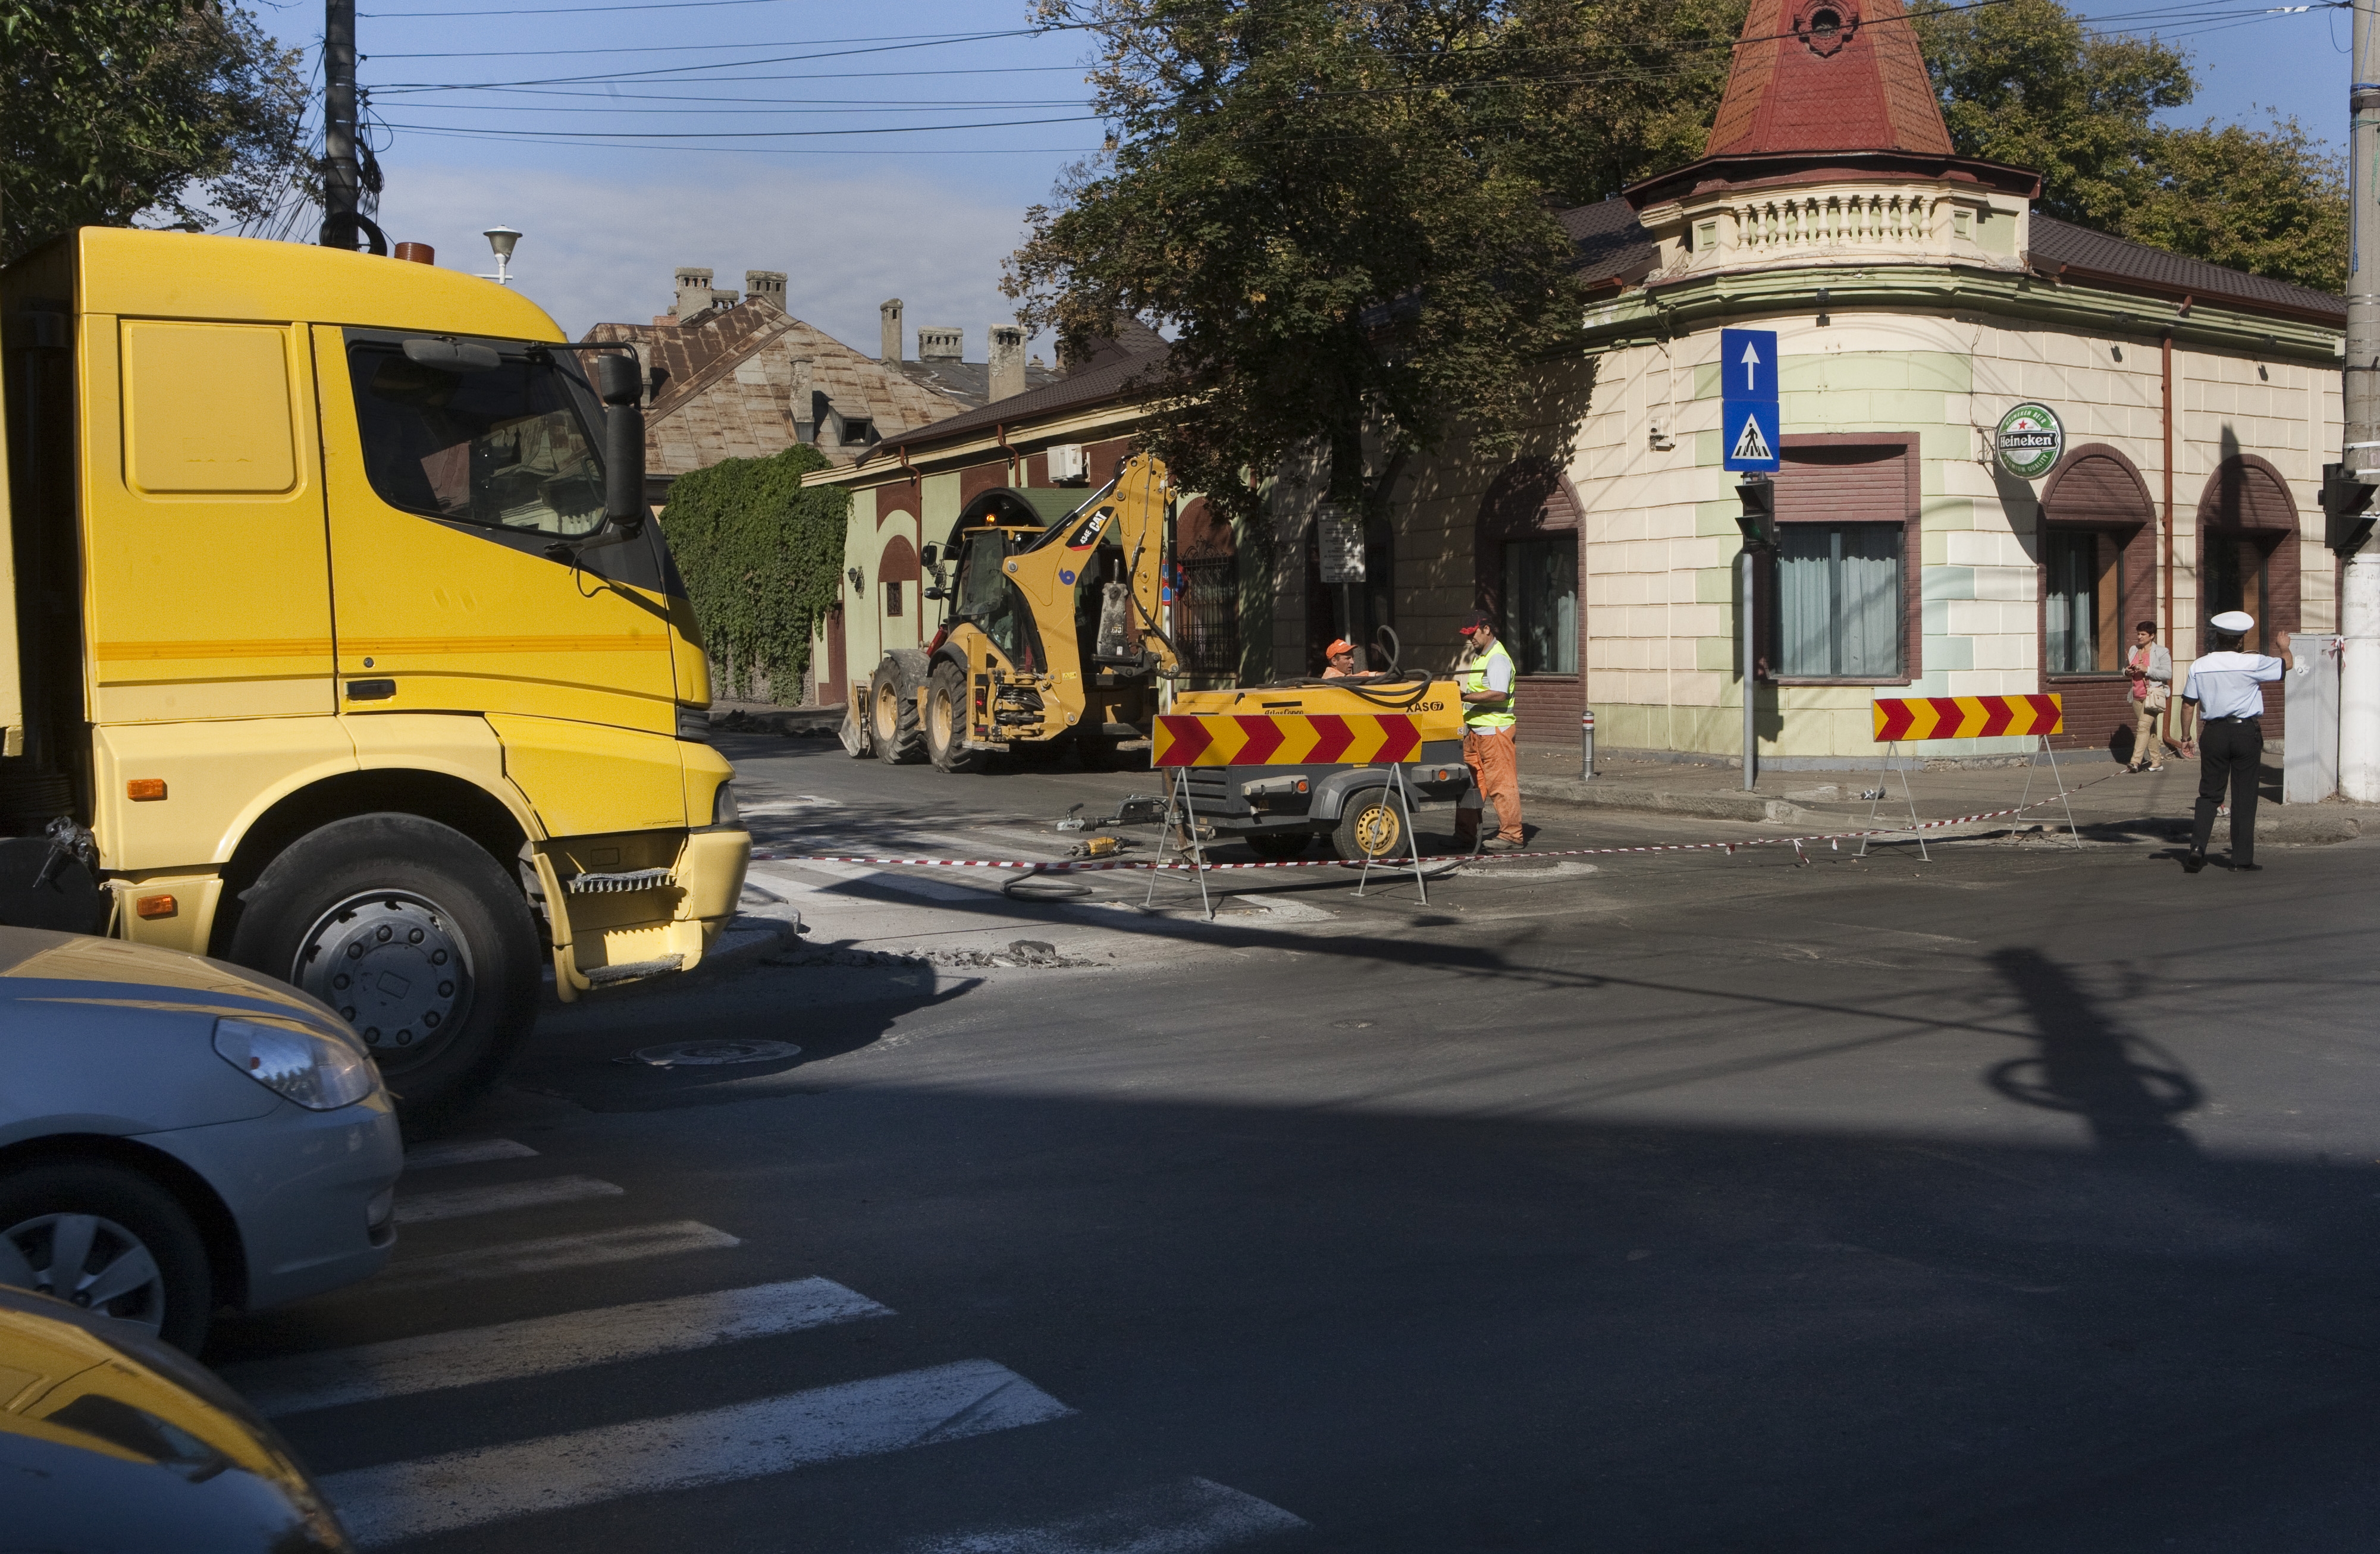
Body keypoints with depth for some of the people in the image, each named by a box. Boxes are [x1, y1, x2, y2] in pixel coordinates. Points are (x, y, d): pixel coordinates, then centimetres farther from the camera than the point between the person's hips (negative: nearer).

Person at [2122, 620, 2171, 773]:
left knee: (2143, 726, -17)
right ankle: (2156, 762, 17)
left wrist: (2147, 670, -20)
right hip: (2137, 696, 7)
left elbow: (2168, 674, -12)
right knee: (2150, 729, 11)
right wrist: (2127, 671, 0)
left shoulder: (2161, 652, -4)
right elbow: (2126, 669, 24)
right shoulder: (2134, 650, 14)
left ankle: (2135, 761, -24)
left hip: (2153, 694, -7)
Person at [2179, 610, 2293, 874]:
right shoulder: (2252, 663, -8)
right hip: (2247, 732, -2)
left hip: (2213, 733, 2)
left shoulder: (2199, 667, -1)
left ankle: (2197, 847, -6)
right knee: (2244, 796, 4)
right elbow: (2288, 664, 6)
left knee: (2209, 793, 10)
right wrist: (2284, 646, 29)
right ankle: (2243, 859, 7)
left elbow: (2188, 703, 3)